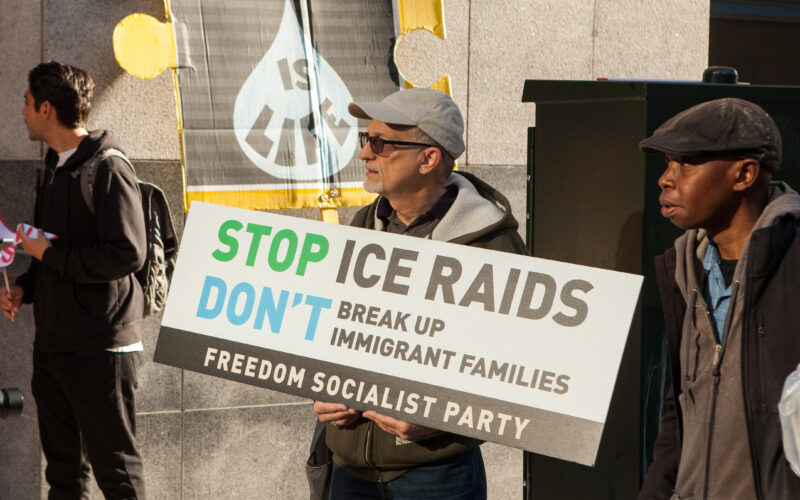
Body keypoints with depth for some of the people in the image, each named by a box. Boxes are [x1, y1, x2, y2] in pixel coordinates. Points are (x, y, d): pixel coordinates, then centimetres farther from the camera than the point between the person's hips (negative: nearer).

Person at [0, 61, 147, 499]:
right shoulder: (53, 169, 15)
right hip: (52, 344, 9)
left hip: (101, 347, -9)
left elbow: (127, 253, -23)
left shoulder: (107, 170, -13)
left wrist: (50, 256, -14)